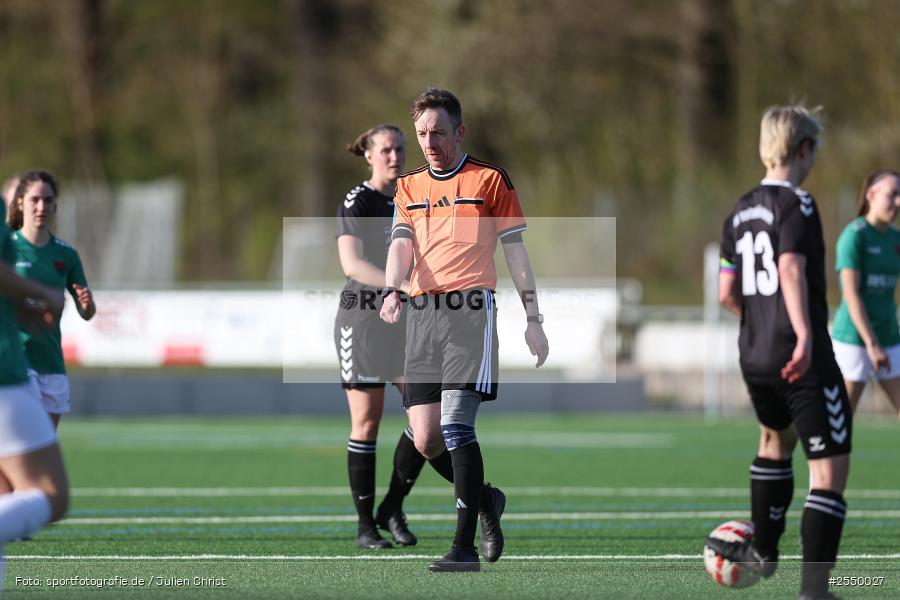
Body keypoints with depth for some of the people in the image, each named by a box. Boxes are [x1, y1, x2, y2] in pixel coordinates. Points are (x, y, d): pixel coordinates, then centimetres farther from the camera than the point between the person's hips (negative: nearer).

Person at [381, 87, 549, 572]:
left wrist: (533, 319, 3)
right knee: (425, 438, 0)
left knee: (455, 423, -17)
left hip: (471, 311, -5)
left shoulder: (489, 181, 6)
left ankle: (465, 546, -16)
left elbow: (515, 251, 7)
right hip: (422, 314, 5)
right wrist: (392, 291, -16)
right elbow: (401, 244, 4)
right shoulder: (409, 188, 17)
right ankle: (485, 500, 27)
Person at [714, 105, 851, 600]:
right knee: (831, 470, -8)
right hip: (805, 361, -8)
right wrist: (805, 335, -35)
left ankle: (763, 551, 46)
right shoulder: (797, 205, -10)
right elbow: (791, 268, -26)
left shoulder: (740, 212, 13)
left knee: (776, 439, 34)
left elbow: (727, 294, 16)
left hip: (754, 358, 8)